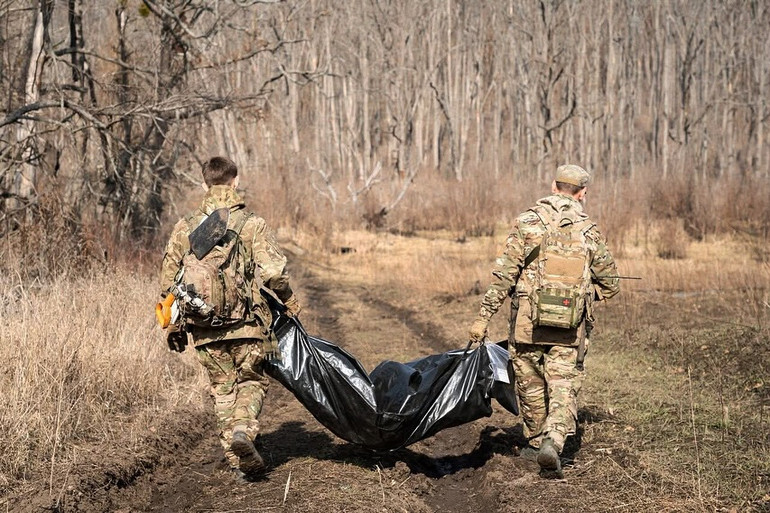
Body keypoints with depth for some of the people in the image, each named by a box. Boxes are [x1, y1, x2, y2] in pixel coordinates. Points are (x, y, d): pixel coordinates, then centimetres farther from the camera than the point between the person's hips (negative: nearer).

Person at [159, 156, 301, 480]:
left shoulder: (185, 228, 6)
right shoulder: (252, 225, -4)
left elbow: (169, 280, 9)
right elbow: (273, 271, -12)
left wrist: (174, 326, 20)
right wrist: (289, 302, 6)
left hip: (205, 329, 2)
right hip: (248, 325, -2)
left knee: (222, 389, 14)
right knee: (251, 382, 14)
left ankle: (239, 459, 11)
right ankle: (243, 428, -14)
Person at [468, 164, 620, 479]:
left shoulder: (527, 223, -3)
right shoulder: (589, 232, 3)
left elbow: (503, 275, -9)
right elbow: (610, 284, 12)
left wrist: (483, 317, -6)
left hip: (527, 323, 0)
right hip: (570, 328, 0)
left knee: (530, 383, 18)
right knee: (563, 388, 2)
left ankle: (536, 441, 33)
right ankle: (553, 441, -20)